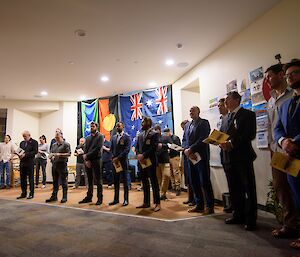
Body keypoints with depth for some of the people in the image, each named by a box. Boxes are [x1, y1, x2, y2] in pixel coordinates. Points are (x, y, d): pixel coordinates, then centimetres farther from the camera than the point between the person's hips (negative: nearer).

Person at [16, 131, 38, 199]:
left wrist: (25, 154, -19)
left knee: (31, 178, 1)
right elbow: (19, 151, 19)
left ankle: (31, 194, 9)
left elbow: (35, 152, -12)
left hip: (30, 163, -6)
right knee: (22, 179, 9)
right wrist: (19, 154, -4)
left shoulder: (34, 142, -3)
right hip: (22, 163, 6)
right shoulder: (22, 143, 17)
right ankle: (23, 193, 20)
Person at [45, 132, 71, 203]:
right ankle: (54, 196, 22)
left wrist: (59, 154, -18)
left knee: (64, 182, 0)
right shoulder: (54, 145, 17)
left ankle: (64, 197, 8)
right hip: (54, 165, 6)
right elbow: (50, 153, 21)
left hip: (62, 164, -6)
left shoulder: (66, 144, -4)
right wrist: (51, 156, -2)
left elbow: (68, 154, -11)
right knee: (55, 182, 13)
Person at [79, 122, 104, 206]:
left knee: (98, 180, 0)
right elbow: (85, 150, 10)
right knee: (90, 180, 12)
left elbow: (98, 149, -12)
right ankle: (89, 197, 20)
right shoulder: (88, 138, 17)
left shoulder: (100, 136, -1)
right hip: (88, 161, 5)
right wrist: (86, 160, -5)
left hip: (96, 160, -5)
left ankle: (100, 198, 7)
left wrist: (87, 155, -11)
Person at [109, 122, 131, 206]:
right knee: (116, 181, 10)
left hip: (123, 161, -5)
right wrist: (113, 158, -1)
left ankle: (126, 199, 11)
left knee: (125, 180, 2)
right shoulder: (113, 137, 15)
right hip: (115, 161, 5)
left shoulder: (127, 137, -3)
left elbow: (127, 149, -12)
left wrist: (118, 158, -15)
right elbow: (111, 149, 15)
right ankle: (116, 199, 19)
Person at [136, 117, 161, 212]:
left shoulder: (153, 134, -4)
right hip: (142, 162, 7)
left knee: (154, 182, -1)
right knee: (144, 182, 12)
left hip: (150, 161, -7)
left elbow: (153, 147, -15)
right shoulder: (140, 135, 17)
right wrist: (139, 155, -5)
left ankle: (157, 203, 6)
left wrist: (143, 155, -17)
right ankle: (146, 202, 22)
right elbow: (137, 147, 14)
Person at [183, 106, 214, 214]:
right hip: (191, 157, 7)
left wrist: (190, 149, -15)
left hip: (201, 156, -6)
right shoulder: (187, 125, 18)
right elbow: (187, 140, 14)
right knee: (194, 182, 10)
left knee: (205, 182, -2)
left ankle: (210, 206, 10)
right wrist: (186, 150, -5)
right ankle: (199, 205, 22)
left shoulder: (204, 123, -2)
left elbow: (202, 139, -13)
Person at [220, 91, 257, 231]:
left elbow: (250, 135, -15)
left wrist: (231, 143, -21)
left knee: (248, 189, 3)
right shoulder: (228, 117, 18)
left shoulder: (247, 114, -3)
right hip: (229, 157, 7)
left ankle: (250, 219, 14)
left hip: (243, 156, -7)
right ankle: (238, 215, 27)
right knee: (234, 189, 14)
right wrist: (222, 142, -7)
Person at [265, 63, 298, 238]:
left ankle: (291, 225, 12)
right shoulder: (271, 101, 19)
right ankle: (290, 223, 22)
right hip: (277, 150, 8)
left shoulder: (293, 95, -4)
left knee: (294, 187, -1)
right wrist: (271, 145, 14)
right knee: (279, 186, 9)